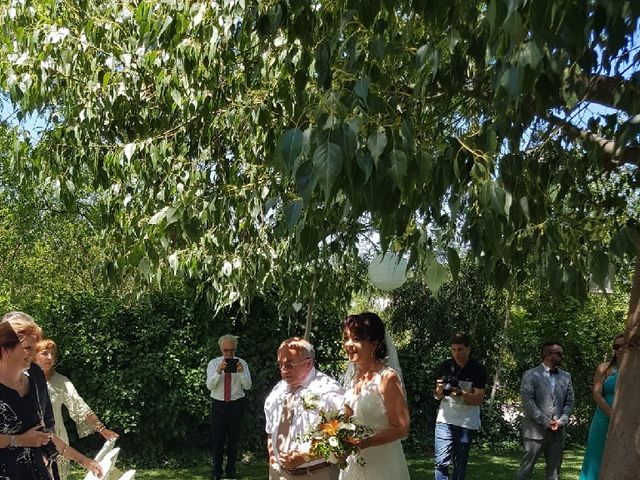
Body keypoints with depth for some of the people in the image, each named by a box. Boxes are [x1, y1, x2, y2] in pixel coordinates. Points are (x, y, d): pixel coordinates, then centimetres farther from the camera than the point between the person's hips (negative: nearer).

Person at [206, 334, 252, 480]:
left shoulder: (242, 363, -1)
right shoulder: (213, 363, -2)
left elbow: (248, 386, -10)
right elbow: (209, 385, -14)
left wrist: (241, 372, -30)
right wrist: (218, 372, -32)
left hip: (236, 404, 1)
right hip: (218, 404, -1)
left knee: (234, 438, 10)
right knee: (217, 439, 3)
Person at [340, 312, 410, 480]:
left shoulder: (387, 377, -16)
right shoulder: (352, 376, 4)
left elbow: (401, 429, -17)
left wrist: (362, 443, -24)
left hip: (381, 464, -6)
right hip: (352, 463, 6)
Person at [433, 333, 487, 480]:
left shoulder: (478, 369, -6)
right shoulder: (445, 366, 2)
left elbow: (478, 399, -9)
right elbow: (437, 396, 7)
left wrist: (460, 393, -26)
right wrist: (439, 390, -16)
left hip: (468, 423, -1)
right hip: (445, 420, 1)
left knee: (460, 465, 8)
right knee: (441, 462, -10)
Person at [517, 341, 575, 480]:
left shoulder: (566, 376, 13)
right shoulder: (530, 375, -3)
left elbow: (569, 402, 10)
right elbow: (528, 402, -11)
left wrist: (561, 421, -5)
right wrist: (546, 422, -13)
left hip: (558, 431, 5)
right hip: (535, 430, -5)